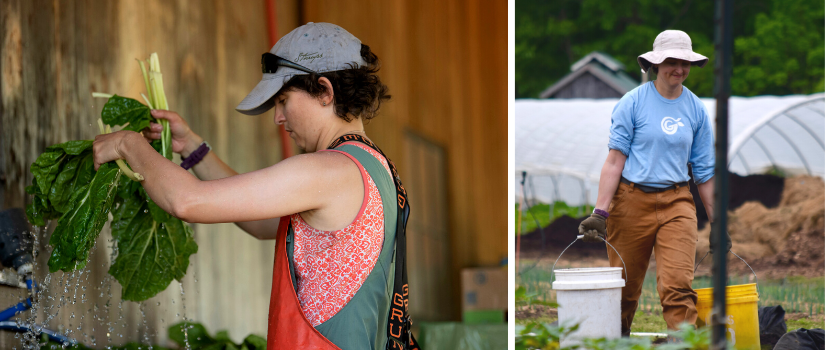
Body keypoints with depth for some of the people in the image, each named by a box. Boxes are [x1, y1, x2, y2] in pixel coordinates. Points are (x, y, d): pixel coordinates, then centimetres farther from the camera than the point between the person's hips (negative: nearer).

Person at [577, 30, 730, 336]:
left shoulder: (696, 109, 8)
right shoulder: (633, 102, -2)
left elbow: (704, 171, 14)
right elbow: (615, 160, -5)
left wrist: (717, 223, 14)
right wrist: (600, 212, -12)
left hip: (677, 202, 2)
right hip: (632, 200, -2)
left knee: (678, 286, -14)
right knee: (624, 288, 7)